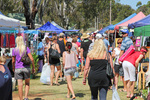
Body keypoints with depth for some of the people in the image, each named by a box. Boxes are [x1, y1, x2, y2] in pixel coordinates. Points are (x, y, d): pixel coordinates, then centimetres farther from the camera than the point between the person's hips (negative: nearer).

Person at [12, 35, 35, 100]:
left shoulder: (14, 50, -2)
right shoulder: (26, 48, -5)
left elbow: (13, 61, 4)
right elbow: (31, 59, -8)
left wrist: (13, 68, 19)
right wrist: (33, 67, 3)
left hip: (18, 68, 0)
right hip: (26, 68, 0)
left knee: (20, 85, 2)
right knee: (27, 83, 17)